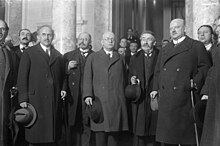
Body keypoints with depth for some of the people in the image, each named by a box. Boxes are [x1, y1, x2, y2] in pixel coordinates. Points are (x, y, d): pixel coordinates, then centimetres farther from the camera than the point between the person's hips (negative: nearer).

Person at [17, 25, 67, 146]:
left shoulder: (58, 56, 16)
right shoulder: (28, 53, 4)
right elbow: (22, 77, -1)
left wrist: (63, 88, 4)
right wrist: (22, 98, -8)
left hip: (55, 101, 3)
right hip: (36, 100, -3)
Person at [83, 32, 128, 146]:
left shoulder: (119, 58, 18)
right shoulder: (93, 57, 11)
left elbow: (122, 79, 16)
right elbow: (87, 78, 3)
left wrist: (121, 96, 7)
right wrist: (88, 95, -10)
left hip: (117, 102, 2)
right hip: (99, 100, -2)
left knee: (114, 132, 2)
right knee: (100, 131, -3)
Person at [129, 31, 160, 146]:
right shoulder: (135, 57, 15)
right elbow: (130, 74, 19)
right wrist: (132, 79, -2)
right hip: (139, 101, 3)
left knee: (154, 135, 1)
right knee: (138, 131, 3)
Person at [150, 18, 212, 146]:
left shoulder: (197, 46, 4)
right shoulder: (164, 50, 21)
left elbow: (206, 67, -2)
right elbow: (158, 71, 22)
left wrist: (196, 83, -15)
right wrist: (156, 88, 11)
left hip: (185, 99, -5)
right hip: (166, 100, 5)